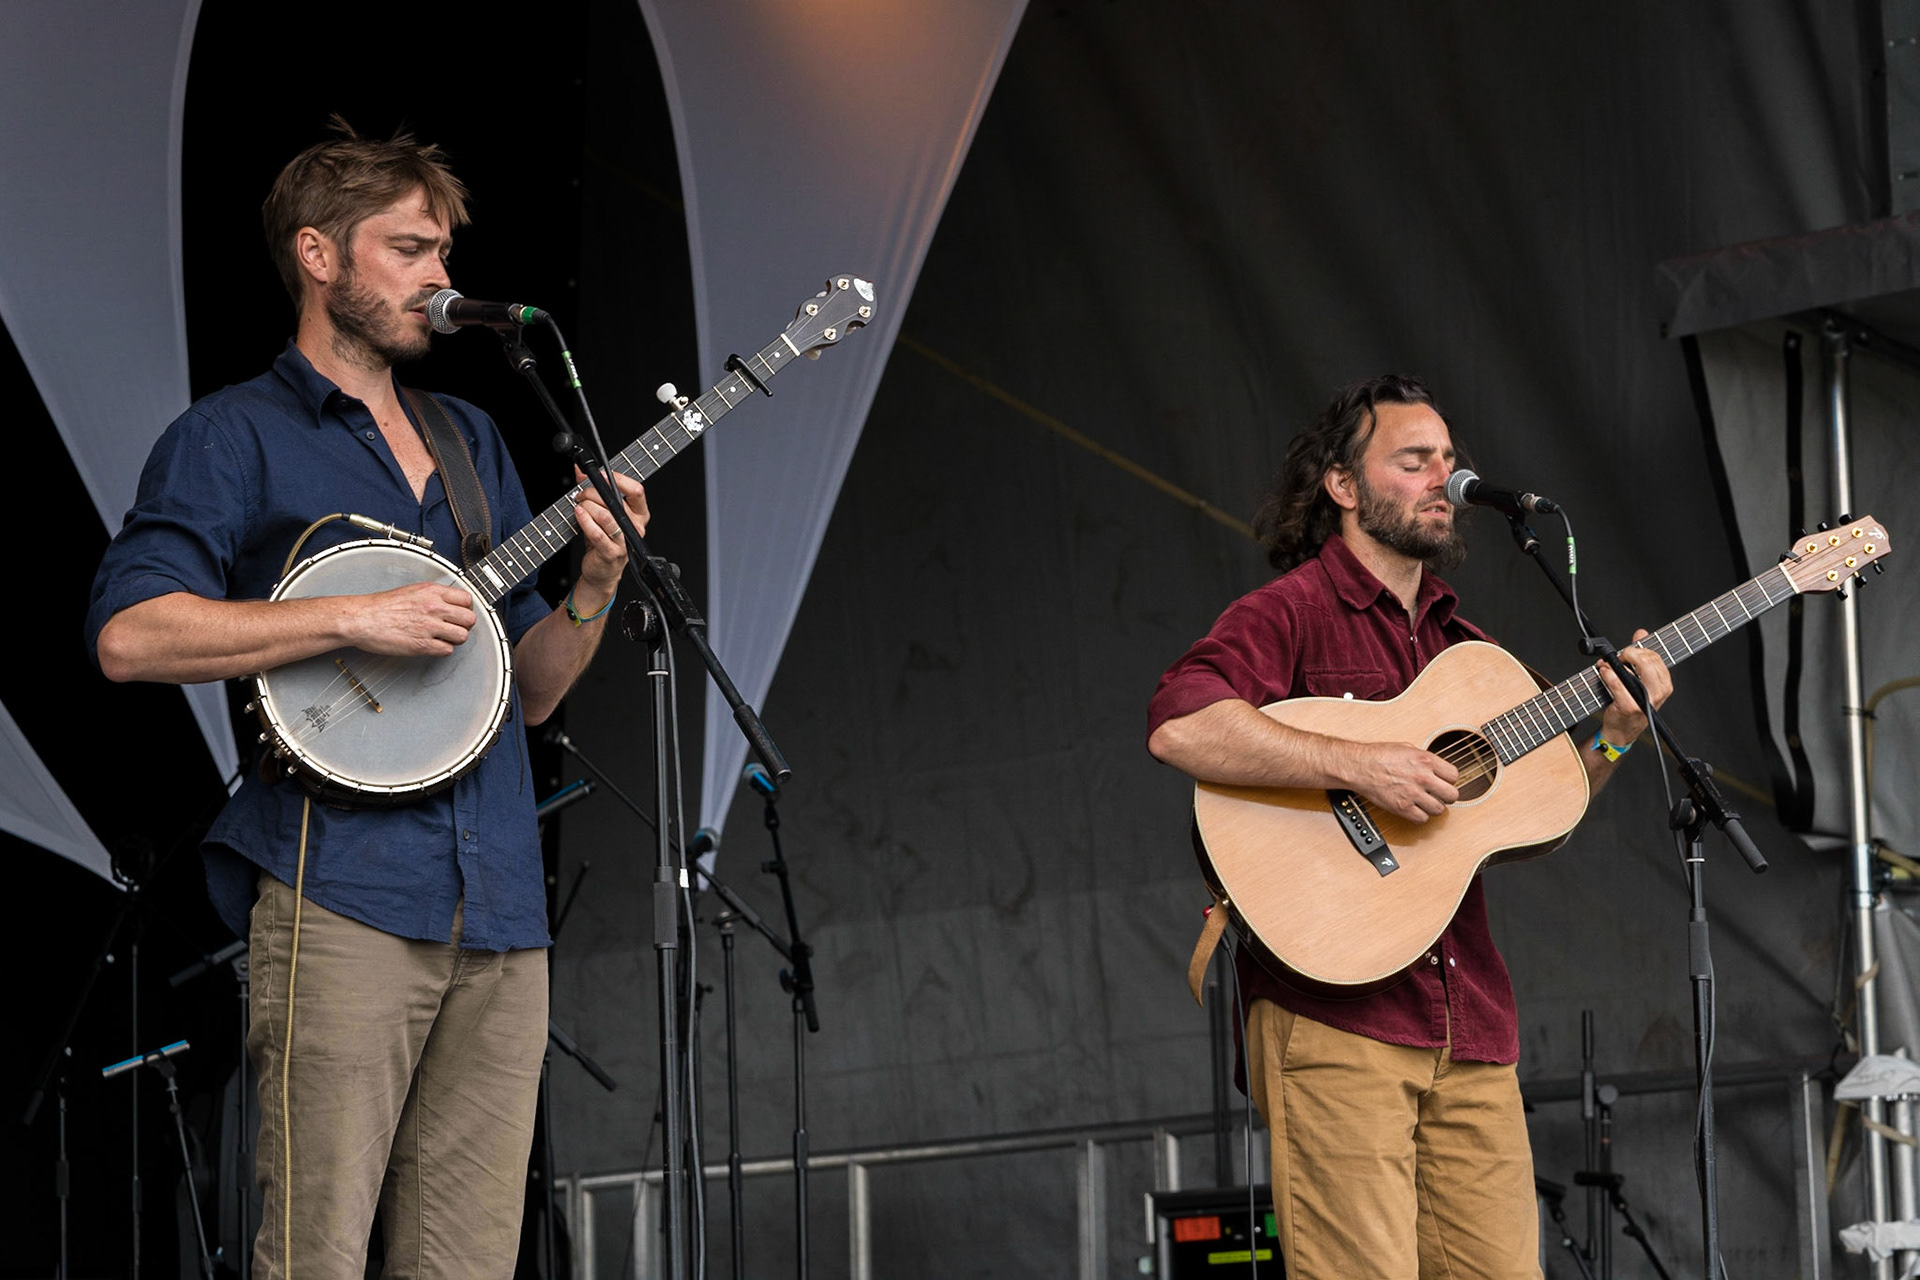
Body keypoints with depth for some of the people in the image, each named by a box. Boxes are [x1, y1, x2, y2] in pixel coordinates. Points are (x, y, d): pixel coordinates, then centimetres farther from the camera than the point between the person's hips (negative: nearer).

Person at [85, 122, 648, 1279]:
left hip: (498, 910, 6)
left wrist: (593, 589, 3)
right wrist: (356, 619, -15)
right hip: (341, 892, -6)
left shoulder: (471, 441, 23)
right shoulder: (235, 437, 3)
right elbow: (128, 634, -12)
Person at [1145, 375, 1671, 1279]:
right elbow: (1177, 728, -21)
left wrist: (1614, 737, 6)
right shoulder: (1293, 612, -3)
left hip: (1469, 1025, 7)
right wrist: (1358, 767, -23)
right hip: (1335, 1011, -7)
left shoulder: (1461, 646, 22)